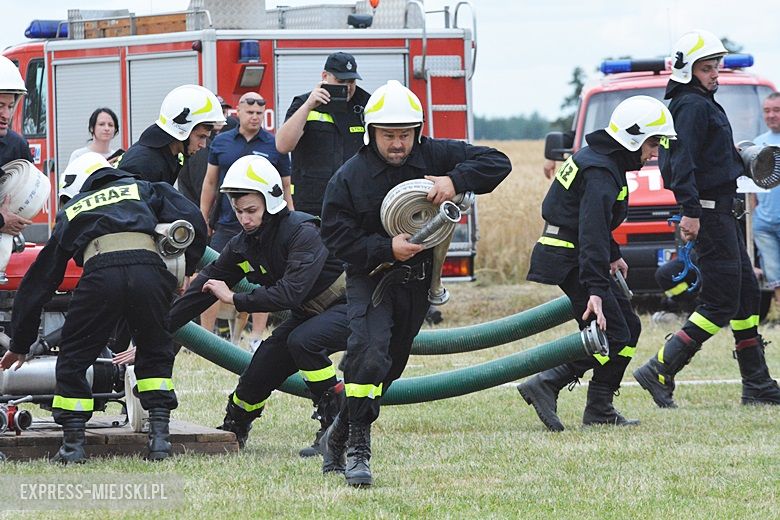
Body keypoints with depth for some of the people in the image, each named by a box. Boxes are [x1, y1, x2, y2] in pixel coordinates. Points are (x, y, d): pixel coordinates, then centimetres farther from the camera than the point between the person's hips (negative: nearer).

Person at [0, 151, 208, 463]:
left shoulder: (70, 212, 34)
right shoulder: (144, 190, 34)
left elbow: (39, 280, 35)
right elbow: (192, 220, 16)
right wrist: (185, 270, 29)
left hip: (101, 272, -1)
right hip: (150, 269, 1)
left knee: (73, 359, 15)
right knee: (155, 355, 22)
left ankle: (73, 444, 9)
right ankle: (159, 437, 10)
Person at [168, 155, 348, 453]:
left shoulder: (302, 232, -28)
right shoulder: (242, 245, -5)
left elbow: (291, 293, -37)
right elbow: (202, 290, -1)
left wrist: (234, 299, -28)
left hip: (346, 306, -7)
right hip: (307, 314, 7)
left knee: (303, 340, -34)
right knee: (259, 374, -2)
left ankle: (335, 419, -21)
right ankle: (233, 428, 27)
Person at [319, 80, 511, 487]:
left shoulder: (435, 156, -5)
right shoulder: (350, 177, -10)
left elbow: (496, 163, -8)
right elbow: (337, 237, -11)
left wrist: (455, 182, -25)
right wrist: (386, 249, -24)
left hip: (417, 283, 4)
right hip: (371, 278, -4)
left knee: (389, 366, 13)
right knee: (369, 353, -25)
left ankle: (339, 436, 31)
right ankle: (356, 449, -20)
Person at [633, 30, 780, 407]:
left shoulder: (703, 104, 17)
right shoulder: (692, 106, -15)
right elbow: (682, 163, -24)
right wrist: (690, 211, -29)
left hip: (722, 212, 11)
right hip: (709, 213, -11)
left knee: (746, 295, 13)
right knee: (720, 304, -11)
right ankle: (659, 372, -12)